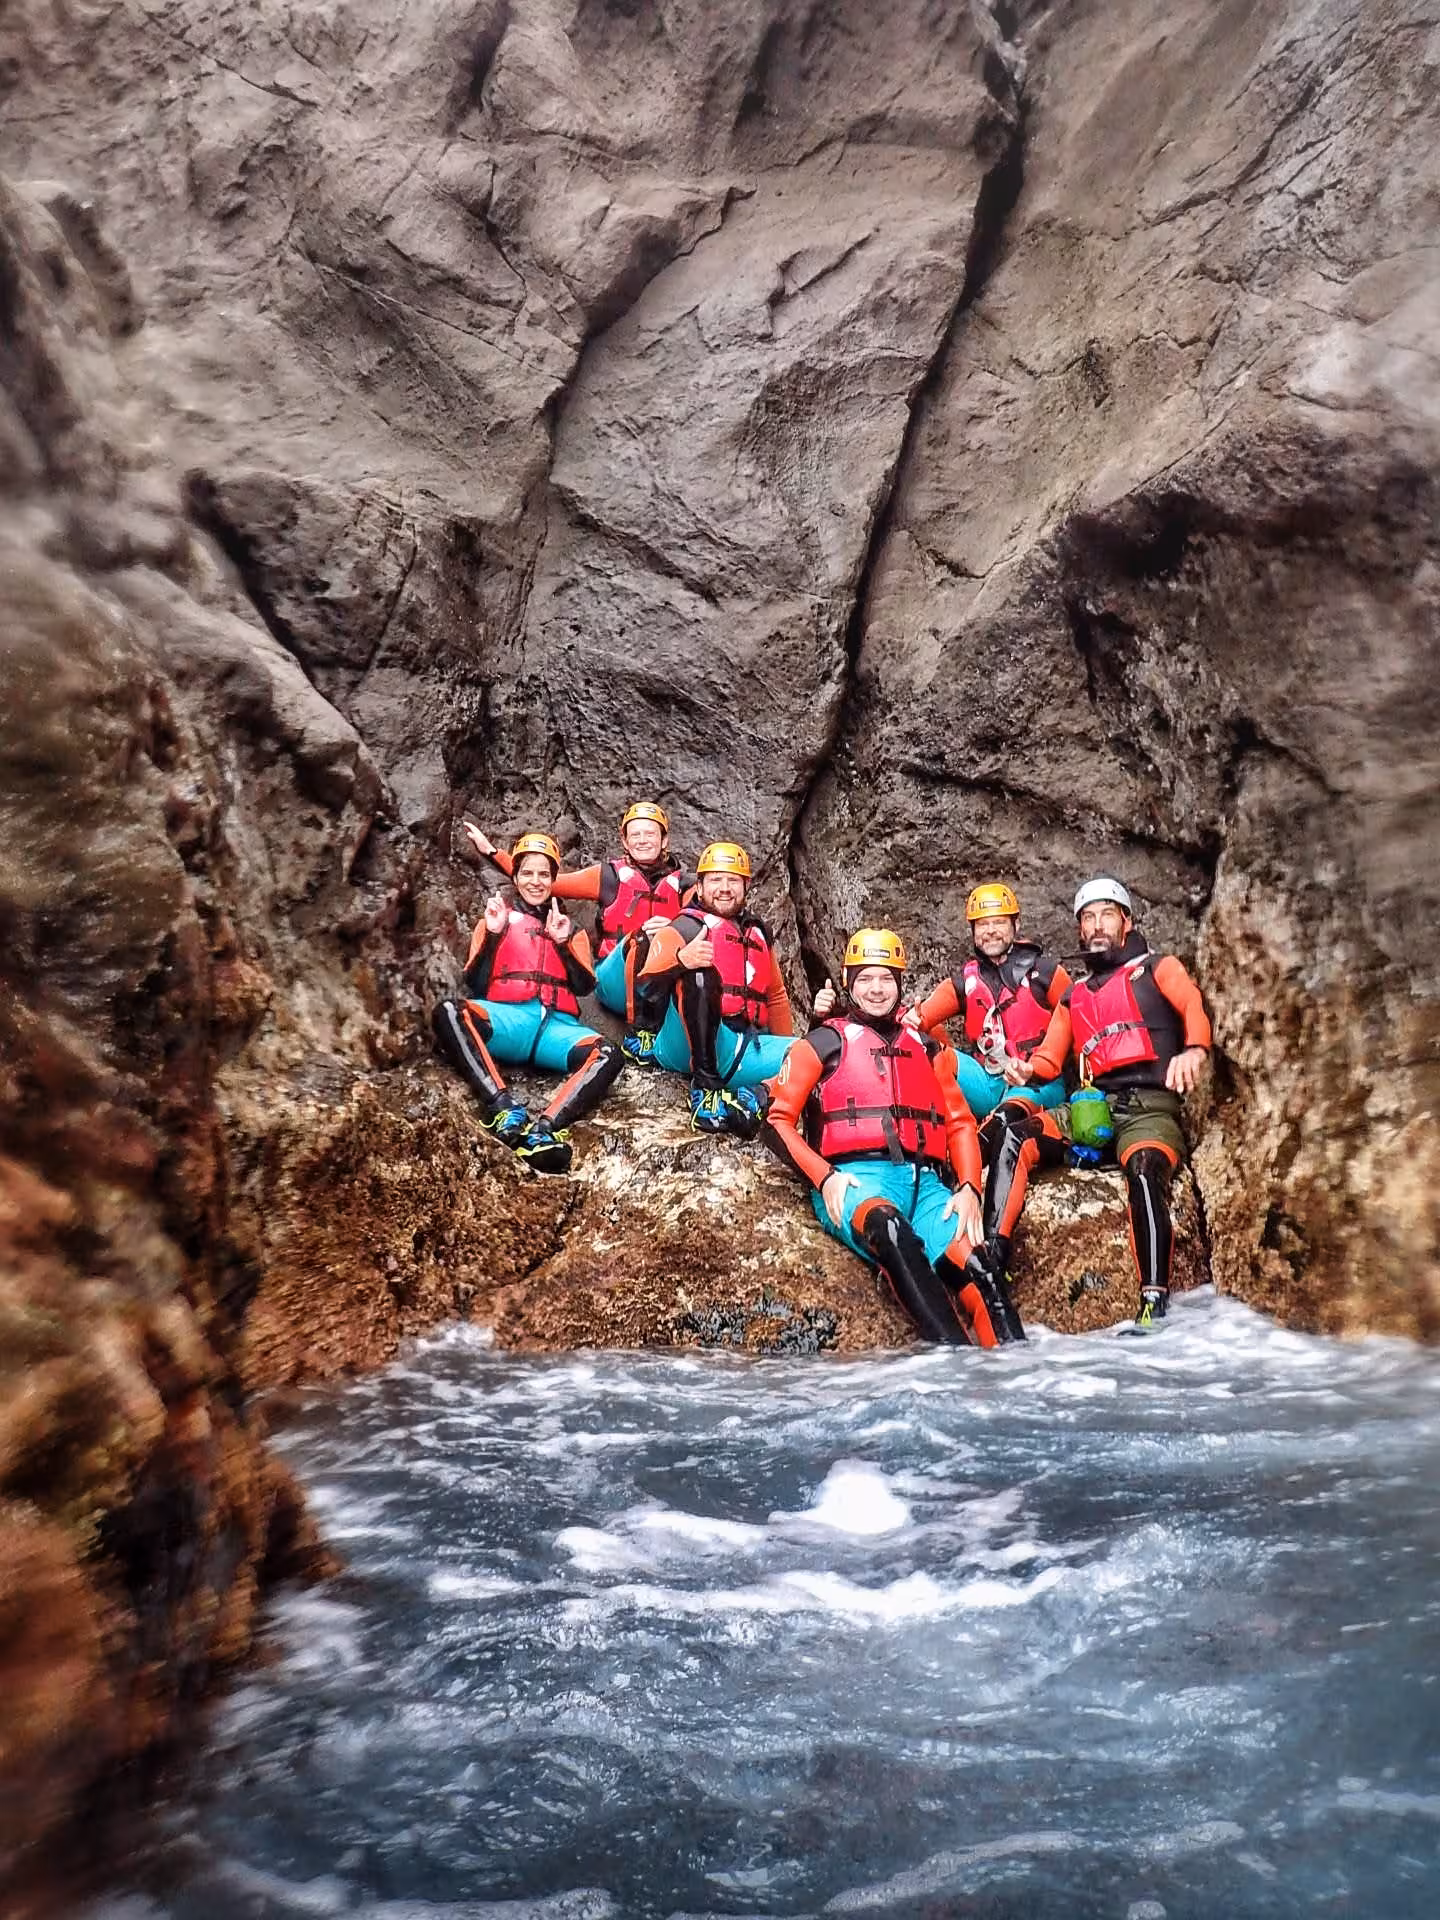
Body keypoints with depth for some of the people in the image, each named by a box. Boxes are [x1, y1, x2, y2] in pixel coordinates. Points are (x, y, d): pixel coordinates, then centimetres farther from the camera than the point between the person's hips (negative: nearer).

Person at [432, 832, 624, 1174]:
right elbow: (475, 984, 10)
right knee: (448, 1013, -34)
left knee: (610, 1056, -31)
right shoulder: (497, 919, 24)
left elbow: (584, 986, 12)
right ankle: (505, 1109, -44)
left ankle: (543, 1129, -49)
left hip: (557, 1025, 1)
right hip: (508, 1020, -1)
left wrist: (563, 942, -2)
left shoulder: (571, 928, 27)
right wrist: (493, 934, -2)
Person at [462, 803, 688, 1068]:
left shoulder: (681, 886, 12)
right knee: (645, 936, -31)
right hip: (615, 984, -1)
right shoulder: (609, 876, 10)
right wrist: (491, 851, 4)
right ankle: (638, 1033, -29)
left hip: (665, 990, 1)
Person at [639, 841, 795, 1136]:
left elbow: (776, 995, 32)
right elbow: (647, 983, -13)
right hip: (688, 1046, -5)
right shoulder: (683, 929, 5)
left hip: (739, 1050, 5)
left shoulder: (758, 933, 23)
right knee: (699, 971, -32)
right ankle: (705, 1086, -35)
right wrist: (680, 959, -34)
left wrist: (788, 1051, 24)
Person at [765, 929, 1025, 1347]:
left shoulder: (925, 1047, 26)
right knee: (889, 1228, -41)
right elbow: (779, 1120, 8)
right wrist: (825, 1177, -8)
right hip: (856, 1178, -4)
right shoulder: (824, 1042, 14)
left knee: (980, 1277, -26)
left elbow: (960, 1122, 22)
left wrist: (969, 1188, 4)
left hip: (926, 1182, 4)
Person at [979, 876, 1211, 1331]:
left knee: (1144, 1170, -36)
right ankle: (991, 1263, -28)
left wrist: (1194, 1049, -29)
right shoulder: (1074, 996, 27)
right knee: (1013, 1138, -21)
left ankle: (1154, 1309, -39)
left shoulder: (1157, 967, 14)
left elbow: (1194, 1004, -6)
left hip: (1149, 1108, -4)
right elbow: (1049, 1058, 20)